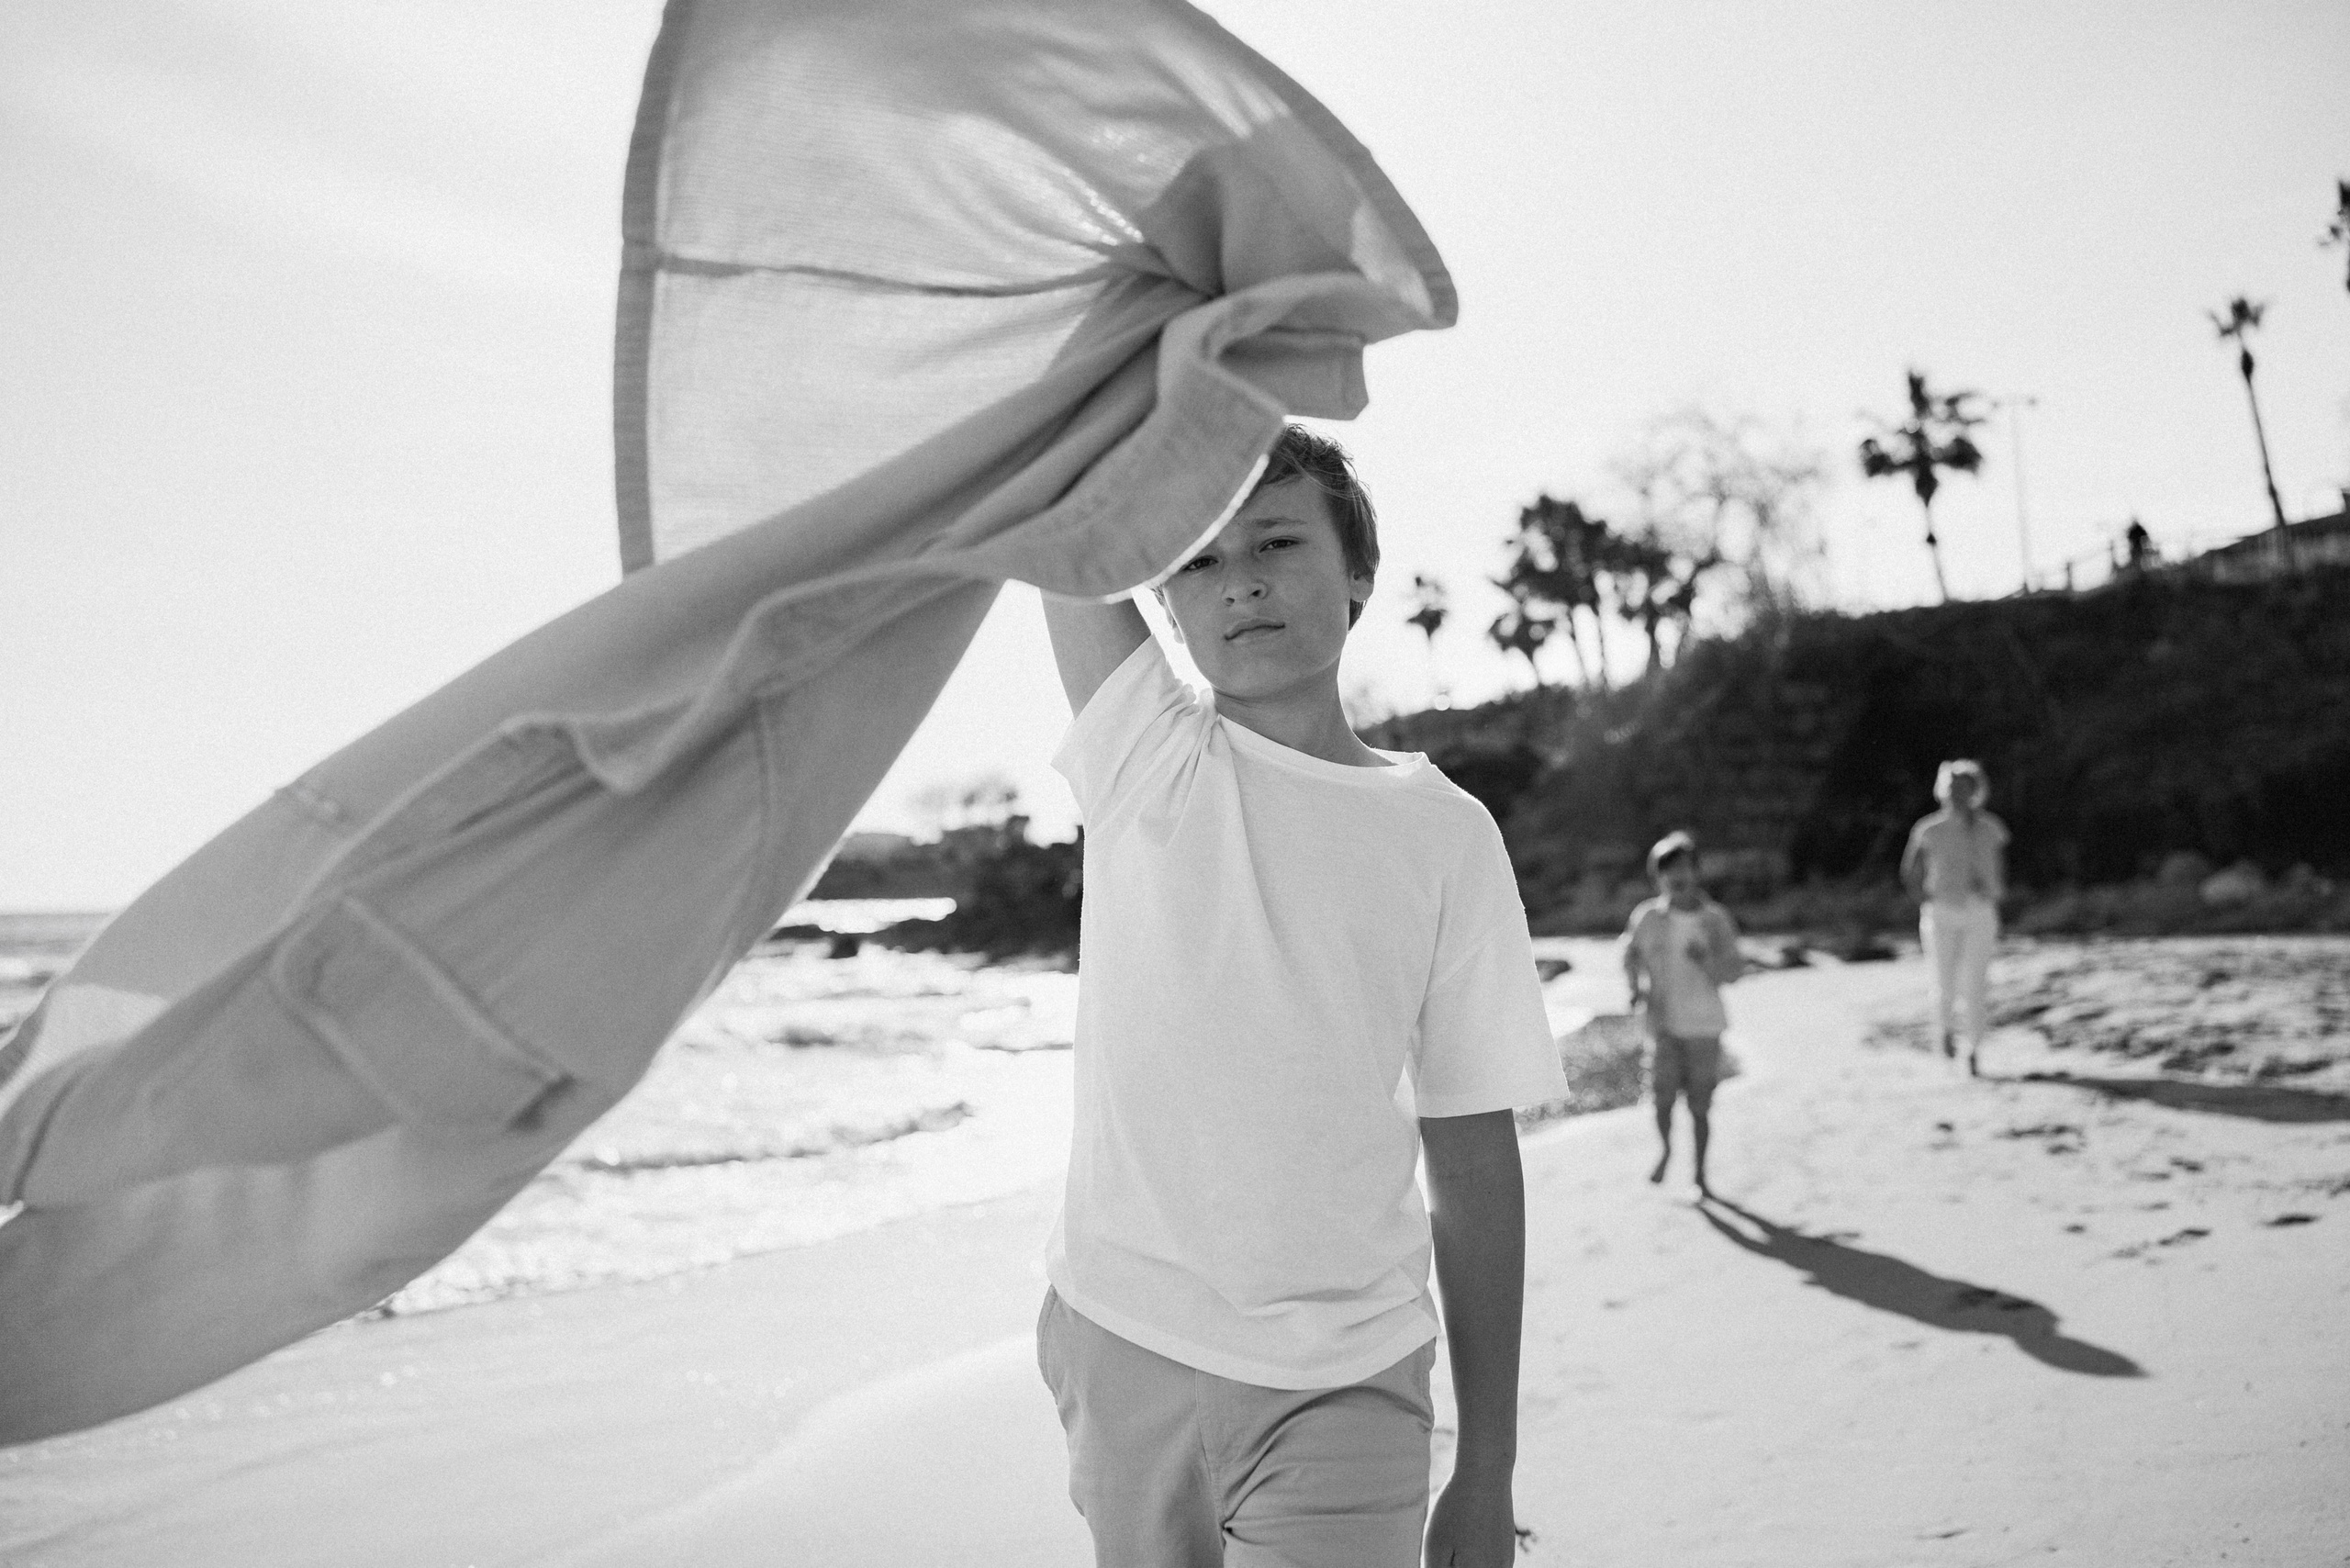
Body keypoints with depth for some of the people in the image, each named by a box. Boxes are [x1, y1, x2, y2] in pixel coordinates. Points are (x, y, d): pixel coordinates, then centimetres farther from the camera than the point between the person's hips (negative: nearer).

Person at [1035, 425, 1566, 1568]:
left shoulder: (1443, 833, -2)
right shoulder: (1144, 756, -1)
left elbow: (1475, 1162, 2)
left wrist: (1488, 1469, 3)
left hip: (1346, 1385, -1)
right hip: (1121, 1345, 1)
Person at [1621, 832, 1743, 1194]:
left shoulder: (1714, 919, -4)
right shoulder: (1647, 917, -2)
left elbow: (1734, 970, -2)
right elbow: (1631, 954, 16)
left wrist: (1706, 960, -21)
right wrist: (1637, 988, 1)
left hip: (1704, 1025, 0)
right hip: (1664, 1022, 0)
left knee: (1700, 1105, 5)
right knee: (1663, 1094, -12)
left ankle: (1700, 1173, 23)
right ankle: (1665, 1148, 18)